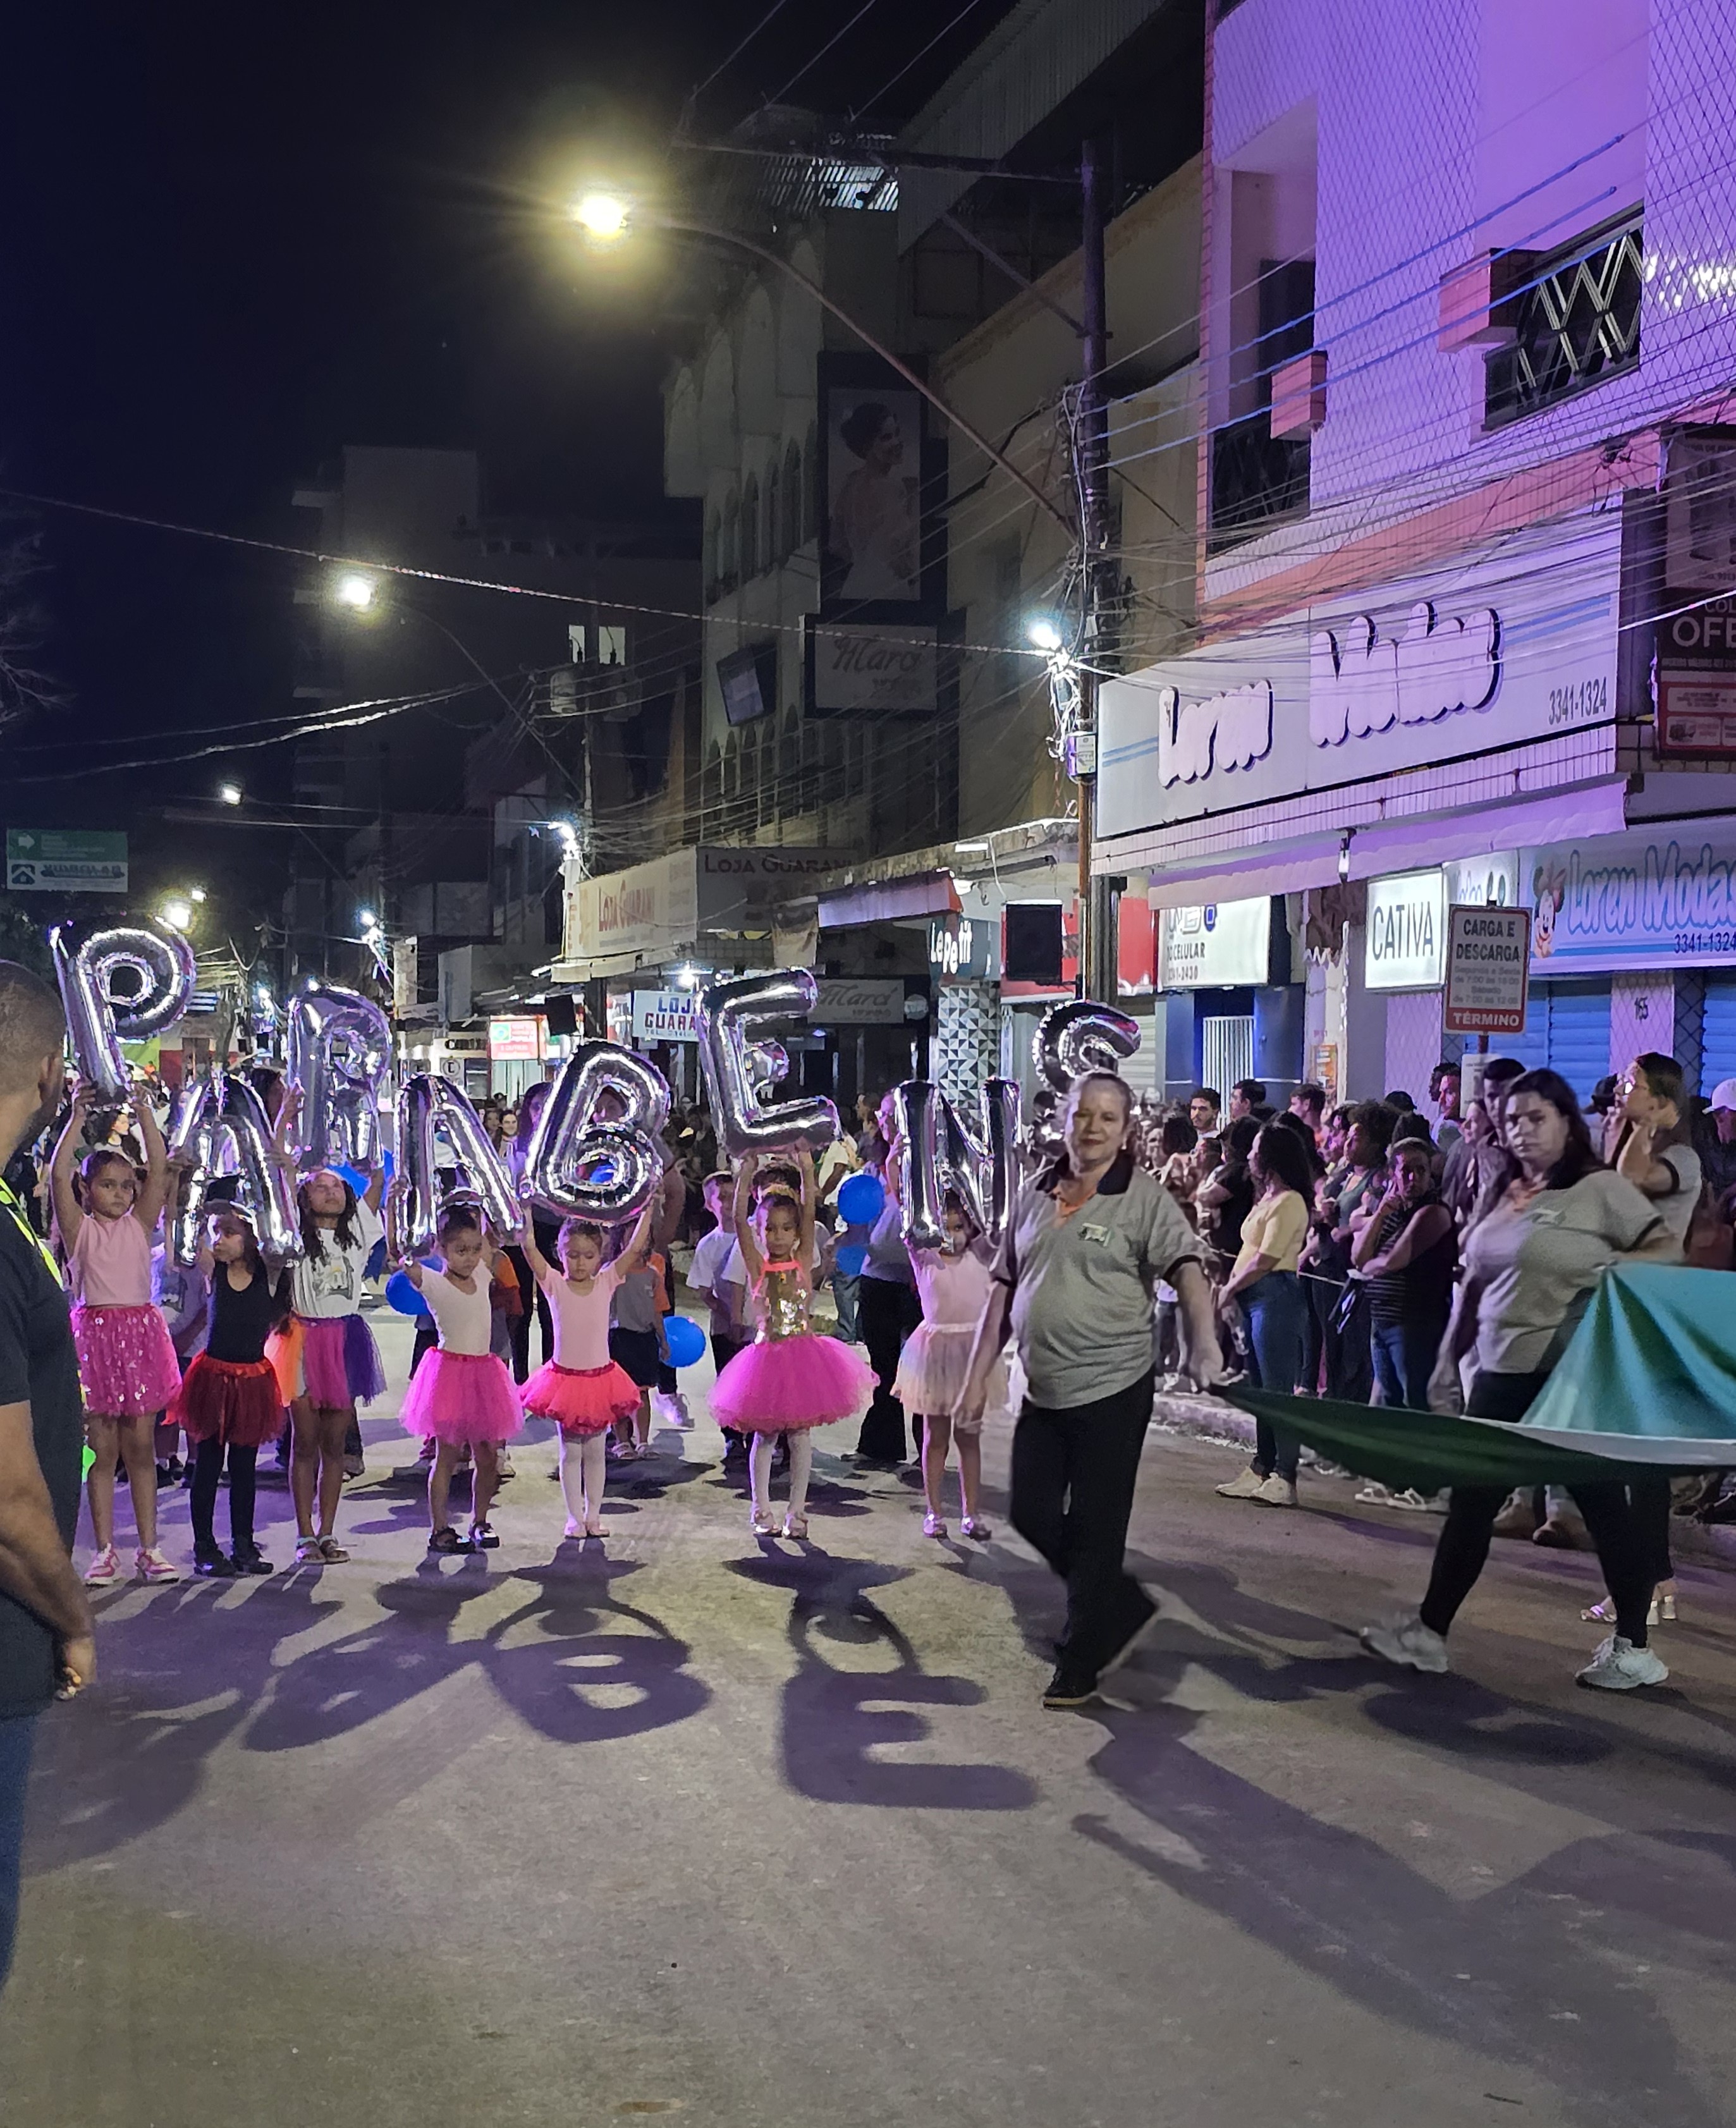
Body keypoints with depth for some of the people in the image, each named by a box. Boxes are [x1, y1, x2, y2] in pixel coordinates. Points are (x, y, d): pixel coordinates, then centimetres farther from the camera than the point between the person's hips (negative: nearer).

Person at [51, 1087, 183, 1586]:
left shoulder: (140, 1225, 9)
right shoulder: (79, 1228, 2)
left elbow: (159, 1168, -1)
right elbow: (59, 1174, -11)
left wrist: (144, 1113, -8)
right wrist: (78, 1118, -15)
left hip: (140, 1332, 2)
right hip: (96, 1333, -2)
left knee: (141, 1446, 5)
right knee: (102, 1449, 2)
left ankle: (149, 1546, 9)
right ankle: (105, 1550, 7)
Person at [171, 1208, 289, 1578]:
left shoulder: (269, 1272, -3)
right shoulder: (213, 1269, -2)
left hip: (252, 1380, 0)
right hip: (214, 1375, 0)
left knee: (245, 1467, 10)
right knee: (207, 1466, 4)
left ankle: (243, 1545, 19)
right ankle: (205, 1548, 10)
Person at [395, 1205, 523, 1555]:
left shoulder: (481, 1277, 8)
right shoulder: (433, 1284, -8)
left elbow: (490, 1239, 23)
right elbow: (396, 1252, -21)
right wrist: (393, 1207, -30)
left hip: (483, 1373, 6)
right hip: (451, 1371, -6)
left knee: (488, 1457, 9)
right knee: (447, 1455, 0)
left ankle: (480, 1522, 22)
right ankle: (439, 1529, 7)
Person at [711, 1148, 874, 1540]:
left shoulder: (803, 1261, 2)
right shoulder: (757, 1266, 0)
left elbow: (809, 1214, -6)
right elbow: (739, 1218, -11)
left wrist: (806, 1167, -12)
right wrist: (747, 1171, -17)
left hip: (804, 1352, 1)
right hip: (767, 1354, 0)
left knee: (800, 1435, 4)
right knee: (764, 1436, 8)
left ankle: (797, 1511, 13)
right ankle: (761, 1511, 17)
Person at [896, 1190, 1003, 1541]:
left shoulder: (979, 1255, 6)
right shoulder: (924, 1258, 1)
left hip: (973, 1349, 2)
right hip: (935, 1350, -1)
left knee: (970, 1436, 9)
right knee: (935, 1436, 7)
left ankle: (971, 1513, 15)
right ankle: (934, 1512, 15)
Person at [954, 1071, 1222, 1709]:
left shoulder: (1144, 1200, -9)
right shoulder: (1034, 1195, 7)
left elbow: (1186, 1271, -23)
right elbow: (1003, 1292, 11)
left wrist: (1204, 1340, -42)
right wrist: (977, 1378, 9)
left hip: (1111, 1392, -6)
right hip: (1043, 1392, 6)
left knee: (1095, 1529, 3)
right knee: (1033, 1516, 11)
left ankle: (1080, 1664, 19)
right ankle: (1122, 1607, 33)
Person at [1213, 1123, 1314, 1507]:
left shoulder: (1289, 1202, -13)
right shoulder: (1267, 1198, 18)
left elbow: (1265, 1261, -17)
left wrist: (1230, 1288, -8)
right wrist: (1230, 1290, 6)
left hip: (1275, 1297, -10)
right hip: (1254, 1298, 10)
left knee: (1278, 1389, -9)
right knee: (1261, 1388, 12)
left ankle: (1284, 1478, -9)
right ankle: (1262, 1469, 18)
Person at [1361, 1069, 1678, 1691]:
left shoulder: (1601, 1189, -7)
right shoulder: (1504, 1197, 12)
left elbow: (1665, 1250, -11)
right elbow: (1473, 1287, 16)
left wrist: (1605, 1272, -25)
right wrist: (1447, 1366, 15)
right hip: (1502, 1374, 7)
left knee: (1603, 1502, 1)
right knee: (1471, 1501, 9)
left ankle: (1633, 1648, 12)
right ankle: (1429, 1629, 17)